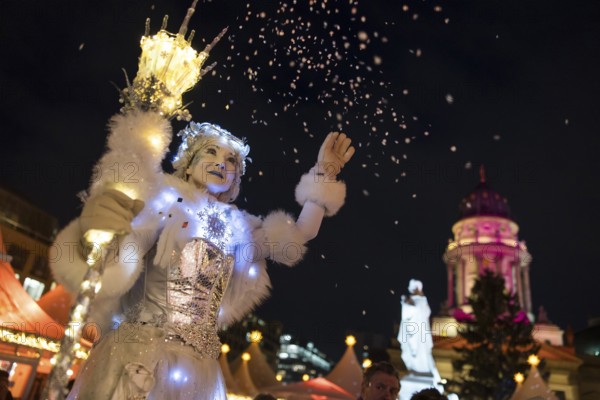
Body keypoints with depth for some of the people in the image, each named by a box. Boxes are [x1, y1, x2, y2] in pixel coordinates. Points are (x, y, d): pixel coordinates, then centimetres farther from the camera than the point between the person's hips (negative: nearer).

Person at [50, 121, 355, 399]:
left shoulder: (235, 227, 14)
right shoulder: (168, 202, 4)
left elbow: (299, 234, 16)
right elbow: (124, 258, -3)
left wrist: (325, 174, 15)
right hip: (142, 352, -4)